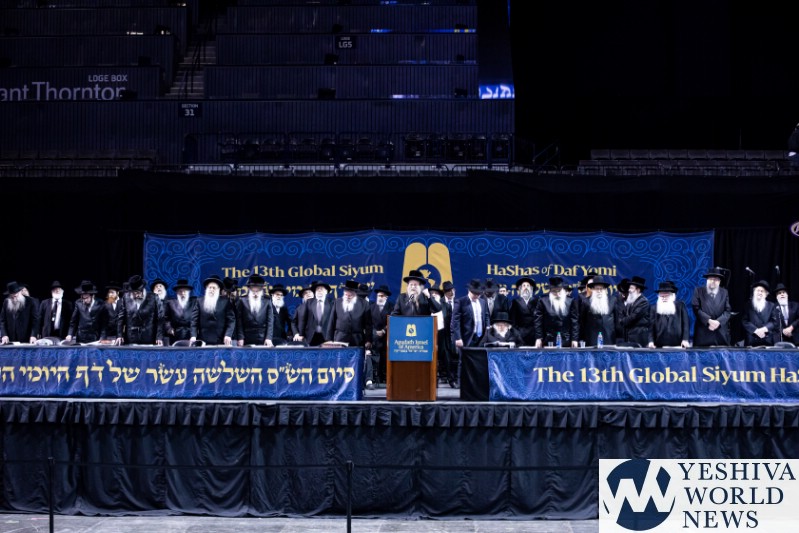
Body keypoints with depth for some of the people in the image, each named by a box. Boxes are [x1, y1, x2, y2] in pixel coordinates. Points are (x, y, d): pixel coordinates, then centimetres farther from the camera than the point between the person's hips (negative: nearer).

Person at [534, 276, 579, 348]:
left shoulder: (570, 301, 6)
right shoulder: (543, 301, 2)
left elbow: (575, 321, 5)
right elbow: (538, 321, 2)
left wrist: (574, 339, 0)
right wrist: (538, 338, -3)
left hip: (566, 342, 1)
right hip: (549, 341, -1)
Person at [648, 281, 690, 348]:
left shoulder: (680, 306, 8)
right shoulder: (654, 308, 9)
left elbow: (686, 324, 4)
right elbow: (650, 326, 4)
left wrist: (685, 339, -6)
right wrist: (651, 341, -8)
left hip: (678, 345, 0)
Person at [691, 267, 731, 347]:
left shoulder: (724, 292, 12)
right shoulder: (698, 291, 5)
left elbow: (727, 311, 4)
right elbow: (696, 309, -4)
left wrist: (718, 322, -14)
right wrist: (709, 321, -16)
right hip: (703, 332, -2)